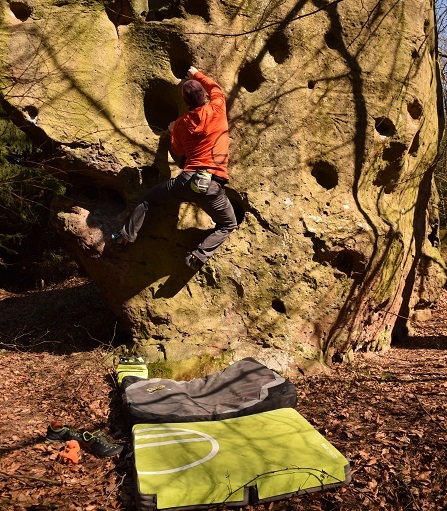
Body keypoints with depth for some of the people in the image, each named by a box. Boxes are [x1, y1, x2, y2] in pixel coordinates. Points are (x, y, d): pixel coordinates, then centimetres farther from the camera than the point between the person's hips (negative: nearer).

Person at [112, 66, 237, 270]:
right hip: (213, 186, -2)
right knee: (228, 225, 18)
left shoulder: (182, 123, 10)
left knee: (148, 199, 26)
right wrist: (196, 74, 41)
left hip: (187, 180, 2)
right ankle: (200, 255, -3)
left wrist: (173, 131, 41)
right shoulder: (217, 109, 4)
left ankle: (126, 235, 24)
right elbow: (215, 88, 27)